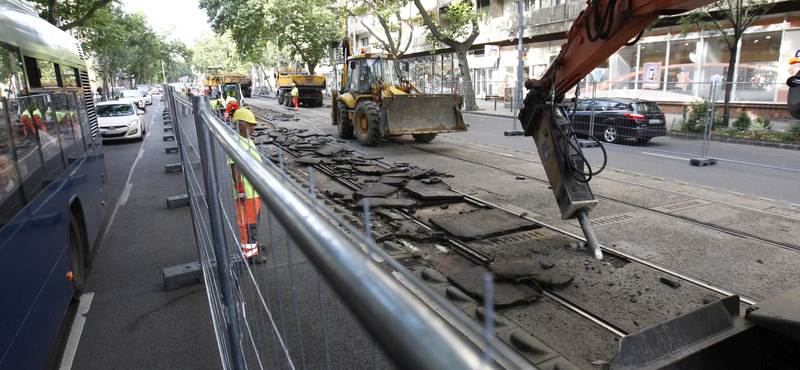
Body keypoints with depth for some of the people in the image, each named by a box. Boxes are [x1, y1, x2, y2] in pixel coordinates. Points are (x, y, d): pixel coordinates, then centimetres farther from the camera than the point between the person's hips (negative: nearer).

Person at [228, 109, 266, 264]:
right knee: (248, 222, -2)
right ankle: (250, 253, 7)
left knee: (254, 220, 21)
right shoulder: (236, 143, -18)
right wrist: (240, 188, -23)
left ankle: (252, 244, 36)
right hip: (246, 192, -10)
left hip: (256, 189, 10)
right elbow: (235, 167, -21)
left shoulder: (248, 141, 13)